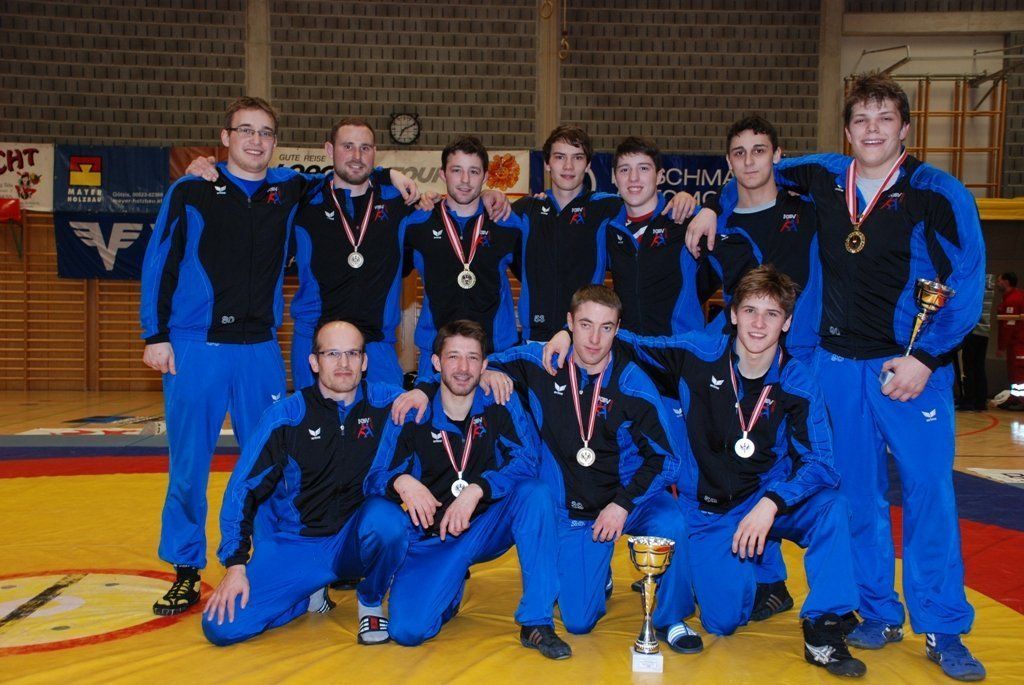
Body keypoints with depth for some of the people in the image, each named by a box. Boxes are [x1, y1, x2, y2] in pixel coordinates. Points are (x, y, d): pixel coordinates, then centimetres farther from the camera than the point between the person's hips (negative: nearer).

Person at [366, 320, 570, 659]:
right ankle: (451, 587, 16)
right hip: (433, 537, 0)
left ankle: (537, 623, -21)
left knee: (535, 492, -30)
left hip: (490, 526, 0)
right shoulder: (412, 415, -5)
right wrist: (401, 482, -29)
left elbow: (526, 461, -17)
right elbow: (375, 478, -5)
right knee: (407, 630, -21)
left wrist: (476, 490, -31)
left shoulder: (500, 406, -5)